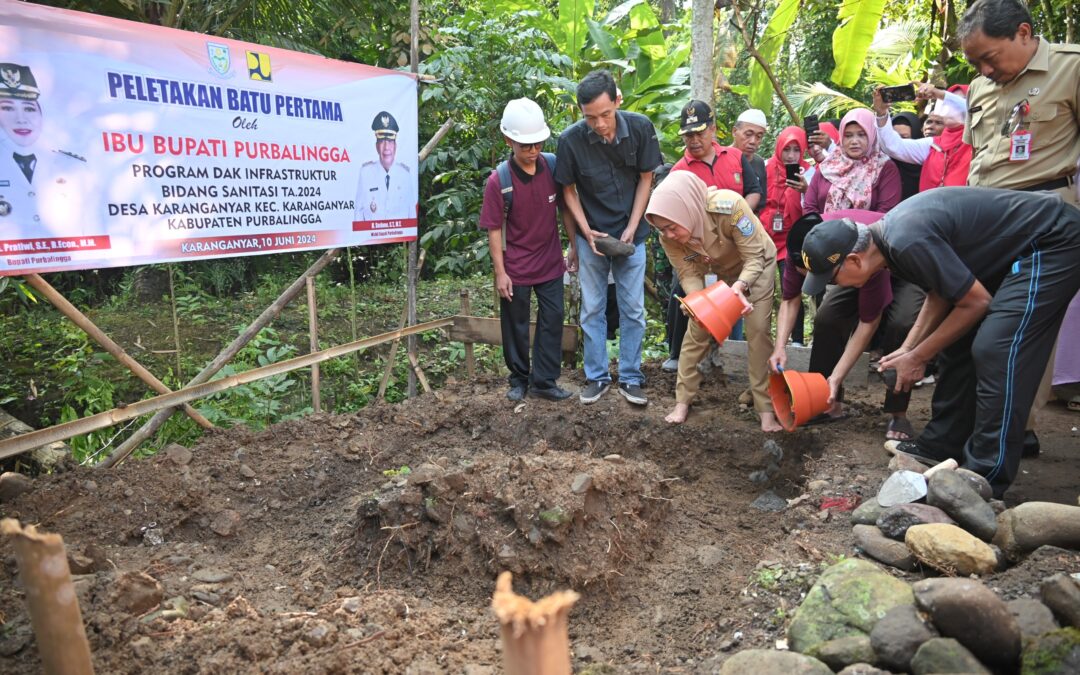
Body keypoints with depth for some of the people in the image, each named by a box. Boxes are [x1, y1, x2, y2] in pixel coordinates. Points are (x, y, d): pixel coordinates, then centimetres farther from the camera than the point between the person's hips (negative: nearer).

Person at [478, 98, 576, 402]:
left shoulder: (553, 167, -7)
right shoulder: (498, 181, -16)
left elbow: (564, 207, 6)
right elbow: (494, 229, -11)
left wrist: (573, 246, 7)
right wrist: (500, 272, -12)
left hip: (551, 263, 3)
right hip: (516, 268, -3)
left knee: (552, 320, 6)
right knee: (516, 326, 10)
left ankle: (544, 381, 18)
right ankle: (519, 379, 28)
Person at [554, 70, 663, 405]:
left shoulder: (640, 128, -15)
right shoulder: (571, 139, -17)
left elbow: (645, 178, -4)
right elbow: (568, 189, -4)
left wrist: (632, 228, -9)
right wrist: (586, 231, -13)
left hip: (631, 233, 1)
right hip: (591, 234, 0)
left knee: (633, 310, 4)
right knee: (592, 310, 6)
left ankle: (631, 378, 16)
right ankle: (597, 377, 19)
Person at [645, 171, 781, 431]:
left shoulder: (729, 206, -41)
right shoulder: (669, 237, -28)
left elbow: (754, 257, -32)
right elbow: (688, 274, -22)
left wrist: (741, 285, -50)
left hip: (757, 265, -3)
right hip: (719, 271, 3)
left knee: (758, 330, -10)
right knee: (696, 330, -2)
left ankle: (766, 407, -1)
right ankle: (683, 401, 10)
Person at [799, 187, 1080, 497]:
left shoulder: (908, 241, -31)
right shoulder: (888, 235, -1)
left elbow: (976, 302, -21)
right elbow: (940, 293, 9)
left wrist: (917, 357, -12)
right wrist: (907, 348, 1)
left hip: (1053, 242, -10)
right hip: (1016, 249, 10)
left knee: (995, 352, -16)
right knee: (959, 341, 9)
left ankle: (985, 477, -7)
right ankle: (943, 444, 20)